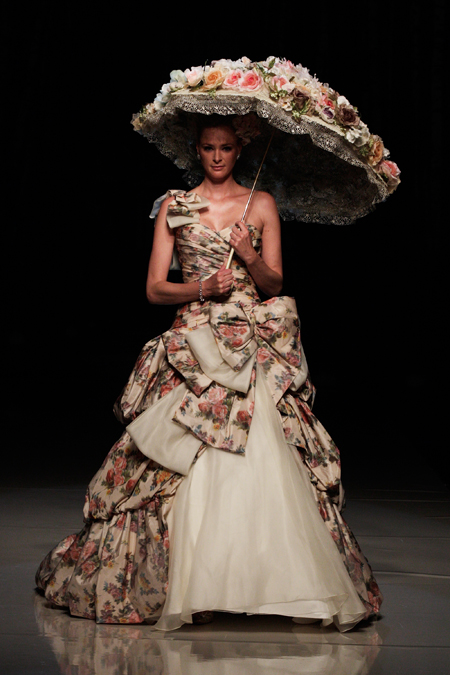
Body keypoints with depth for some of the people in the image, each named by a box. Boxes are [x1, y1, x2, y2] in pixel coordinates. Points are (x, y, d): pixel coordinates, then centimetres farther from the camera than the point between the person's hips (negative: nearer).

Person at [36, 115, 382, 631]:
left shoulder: (261, 205, 11)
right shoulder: (173, 206, 11)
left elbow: (274, 284, 8)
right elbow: (155, 289, 5)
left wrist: (251, 258, -11)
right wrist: (201, 288, -12)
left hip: (253, 345, 0)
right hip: (193, 345, 0)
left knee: (264, 457, -12)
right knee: (185, 466, -9)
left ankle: (279, 579, -6)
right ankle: (183, 579, 0)